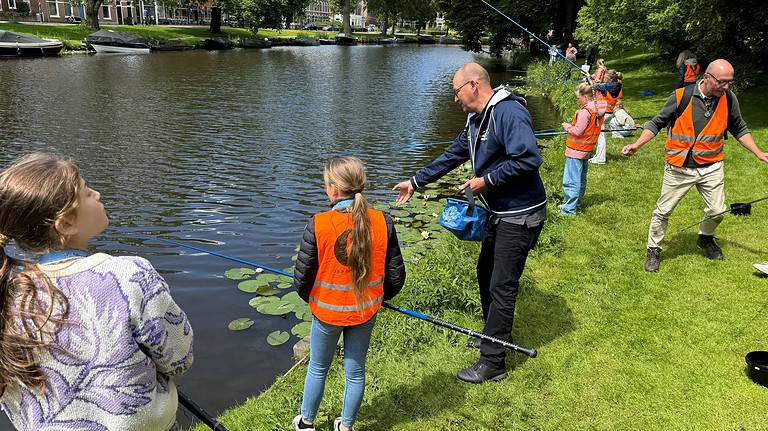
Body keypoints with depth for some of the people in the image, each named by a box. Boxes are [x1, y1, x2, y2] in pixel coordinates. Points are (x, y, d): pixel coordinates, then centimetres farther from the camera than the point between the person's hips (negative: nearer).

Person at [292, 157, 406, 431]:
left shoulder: (318, 224, -21)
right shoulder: (382, 222, -13)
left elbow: (302, 279, -15)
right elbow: (396, 276, -6)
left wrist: (311, 299, 7)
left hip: (326, 311, -1)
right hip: (365, 311, 2)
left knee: (317, 369, 21)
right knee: (356, 372, 19)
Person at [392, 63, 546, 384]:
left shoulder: (508, 112, -22)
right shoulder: (475, 119, 10)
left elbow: (529, 159, -31)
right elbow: (452, 155, 18)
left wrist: (486, 180, -22)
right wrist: (415, 182, 18)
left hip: (520, 216, -10)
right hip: (500, 212, 10)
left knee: (501, 286, -4)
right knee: (486, 273, 21)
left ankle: (492, 363, 7)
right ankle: (496, 335, 40)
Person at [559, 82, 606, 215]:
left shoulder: (585, 111, -20)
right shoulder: (598, 109, 8)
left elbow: (577, 131, -20)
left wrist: (566, 126, -4)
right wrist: (572, 126, 7)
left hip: (576, 151, -10)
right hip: (586, 151, 10)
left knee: (571, 181, -5)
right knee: (581, 179, 18)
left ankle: (569, 209, -2)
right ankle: (576, 203, 29)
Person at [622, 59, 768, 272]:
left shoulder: (729, 99, -3)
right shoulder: (681, 96, -14)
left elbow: (739, 129, 13)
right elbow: (657, 123, -4)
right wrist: (637, 144, -15)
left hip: (711, 167, 3)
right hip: (679, 167, -3)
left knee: (717, 211, 8)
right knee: (663, 212, 4)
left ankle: (705, 238, 39)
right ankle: (654, 250, 23)